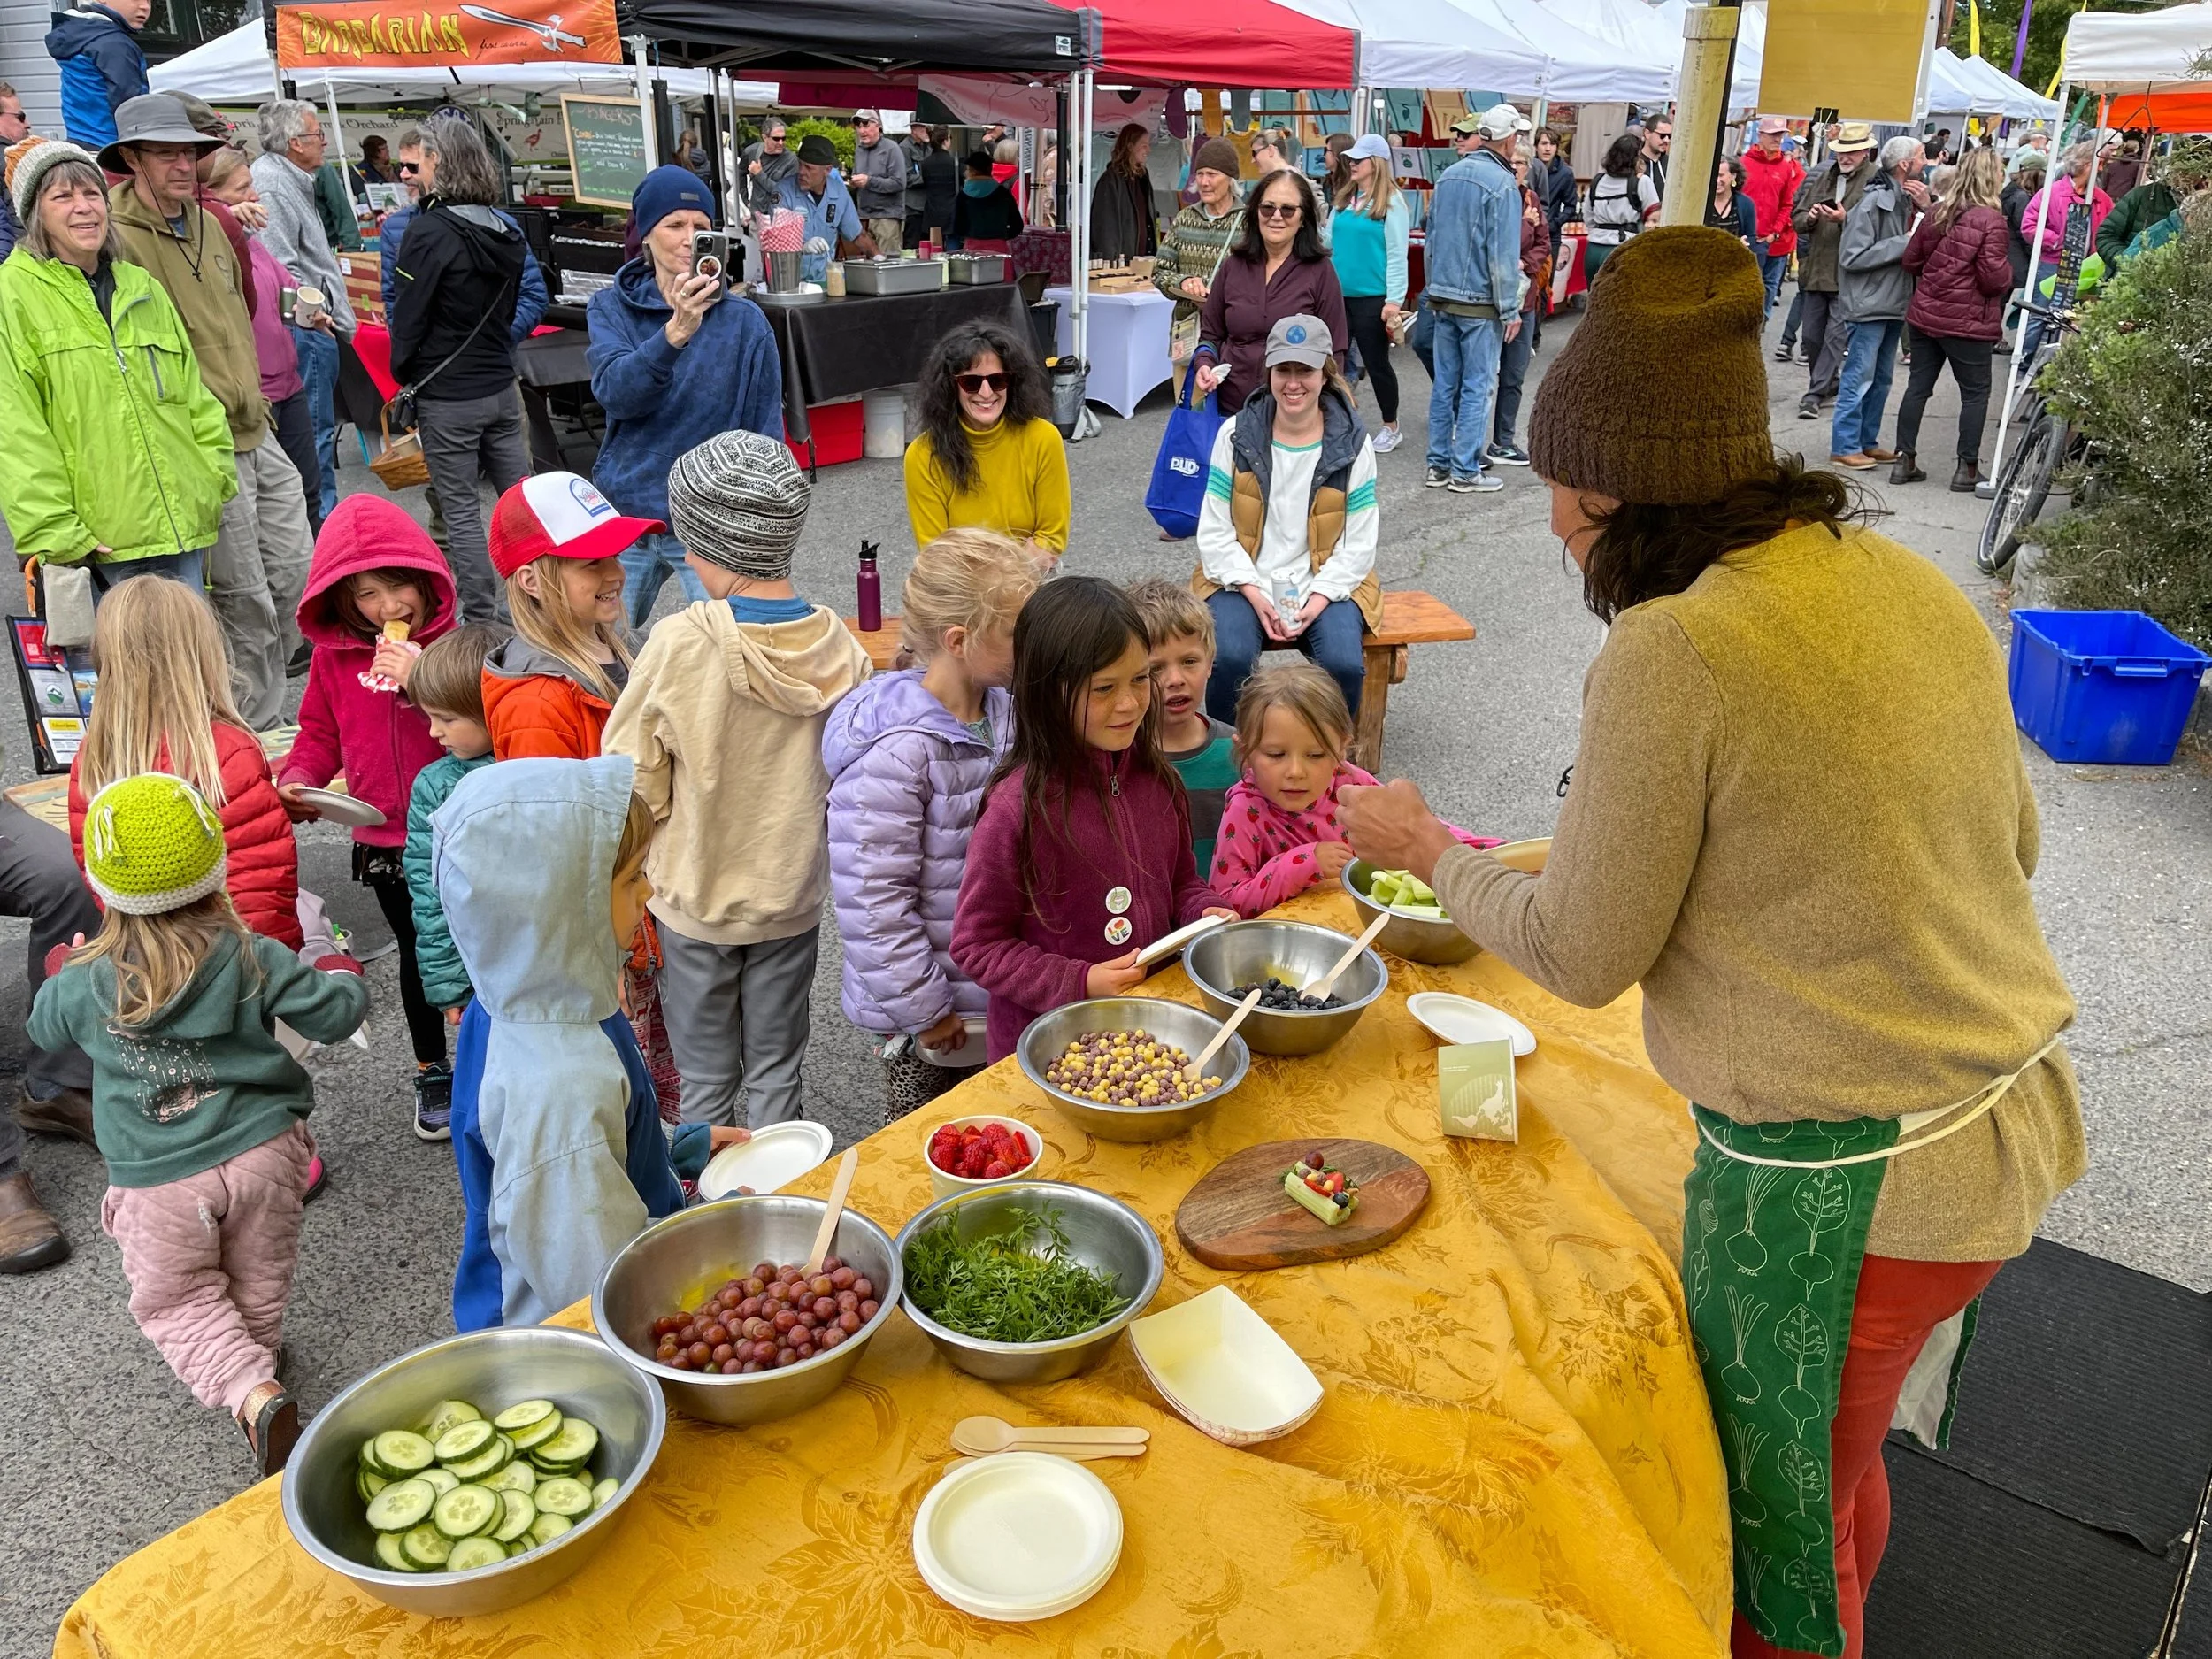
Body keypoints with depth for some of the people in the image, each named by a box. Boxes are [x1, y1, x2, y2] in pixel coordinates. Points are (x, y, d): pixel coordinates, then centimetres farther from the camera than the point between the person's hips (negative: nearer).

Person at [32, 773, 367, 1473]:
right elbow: (335, 1015, -7)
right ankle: (255, 1359, 38)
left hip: (160, 1184, 0)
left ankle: (252, 1394, -8)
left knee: (177, 1303, 11)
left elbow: (43, 1027, 16)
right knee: (258, 1287, 22)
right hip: (261, 1154, 1)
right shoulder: (252, 958, -11)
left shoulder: (84, 982, -6)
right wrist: (346, 978, 15)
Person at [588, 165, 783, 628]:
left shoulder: (744, 320, -4)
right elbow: (616, 393, -17)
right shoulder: (611, 308, 1)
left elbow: (765, 433, 0)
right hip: (625, 513, 2)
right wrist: (675, 332, -33)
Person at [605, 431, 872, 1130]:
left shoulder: (679, 644, -23)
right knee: (777, 1072, 19)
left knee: (707, 1080, 16)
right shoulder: (839, 645, -13)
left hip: (695, 896, -2)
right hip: (793, 894, 3)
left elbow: (632, 784, -15)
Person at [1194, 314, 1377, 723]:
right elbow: (1215, 532, -1)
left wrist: (1317, 600, -14)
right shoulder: (1236, 434, 0)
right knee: (1230, 657, -31)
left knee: (1344, 664, -28)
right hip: (1243, 581, 0)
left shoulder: (1352, 444, 0)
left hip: (1326, 584, 1)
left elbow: (1359, 543, 0)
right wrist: (1255, 595, -14)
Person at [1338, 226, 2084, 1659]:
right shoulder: (1915, 584, 1)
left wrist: (1426, 849, 2)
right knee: (1843, 1461, 31)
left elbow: (1585, 954, -13)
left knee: (1782, 1527, 17)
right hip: (2012, 1123, 8)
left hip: (1840, 1178, -8)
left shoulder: (1669, 652, -23)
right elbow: (2011, 843, 13)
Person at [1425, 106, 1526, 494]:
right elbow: (1503, 254, -15)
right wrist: (1510, 309, -10)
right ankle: (1466, 470, 3)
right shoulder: (1502, 185, -13)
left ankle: (1438, 464, 15)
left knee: (1444, 383, 11)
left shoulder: (1447, 177, 9)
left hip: (1443, 298, 7)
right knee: (1478, 386, 0)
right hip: (1480, 303, -7)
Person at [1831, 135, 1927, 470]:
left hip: (1894, 303, 9)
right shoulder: (1874, 202, -14)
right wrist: (1903, 243, -17)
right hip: (1869, 304, -9)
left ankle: (1867, 441, 21)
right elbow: (1852, 257, -20)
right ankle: (1844, 446, 1)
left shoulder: (1907, 200, 11)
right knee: (1859, 378, -5)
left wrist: (1927, 208, -9)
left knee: (1880, 380, 13)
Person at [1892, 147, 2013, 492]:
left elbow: (1911, 259, 10)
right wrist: (2009, 273, 3)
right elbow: (1994, 278, -17)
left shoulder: (1939, 212, 4)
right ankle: (1967, 468, 9)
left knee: (1918, 386, 11)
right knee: (1975, 393, 7)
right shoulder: (1991, 220, -15)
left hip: (1924, 317, 6)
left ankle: (1904, 460, 12)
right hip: (1967, 322, -5)